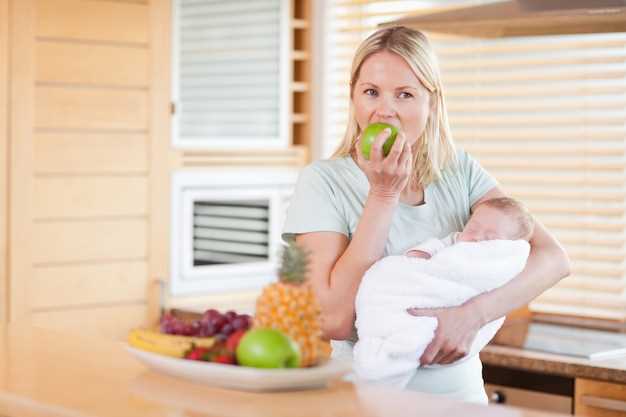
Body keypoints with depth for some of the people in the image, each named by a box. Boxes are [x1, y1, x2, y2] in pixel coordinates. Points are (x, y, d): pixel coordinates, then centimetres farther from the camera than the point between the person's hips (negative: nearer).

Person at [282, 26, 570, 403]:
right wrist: (384, 194, -13)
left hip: (458, 390, 3)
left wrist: (473, 313, -21)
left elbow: (554, 259, -6)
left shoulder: (459, 171, 4)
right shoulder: (324, 181, -5)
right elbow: (335, 321, -14)